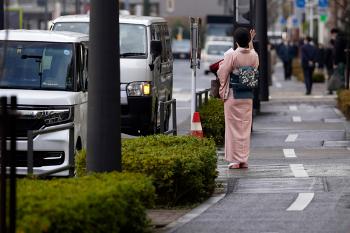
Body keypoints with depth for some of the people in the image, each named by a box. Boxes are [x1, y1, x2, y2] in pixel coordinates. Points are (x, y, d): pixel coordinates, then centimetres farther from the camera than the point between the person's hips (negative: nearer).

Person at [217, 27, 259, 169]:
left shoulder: (231, 55, -16)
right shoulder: (254, 55, -3)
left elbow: (222, 74, -10)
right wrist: (251, 44, 23)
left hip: (233, 95, -4)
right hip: (248, 96, 4)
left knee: (234, 126, 3)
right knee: (245, 127, 11)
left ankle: (235, 160, 3)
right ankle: (244, 159, 13)